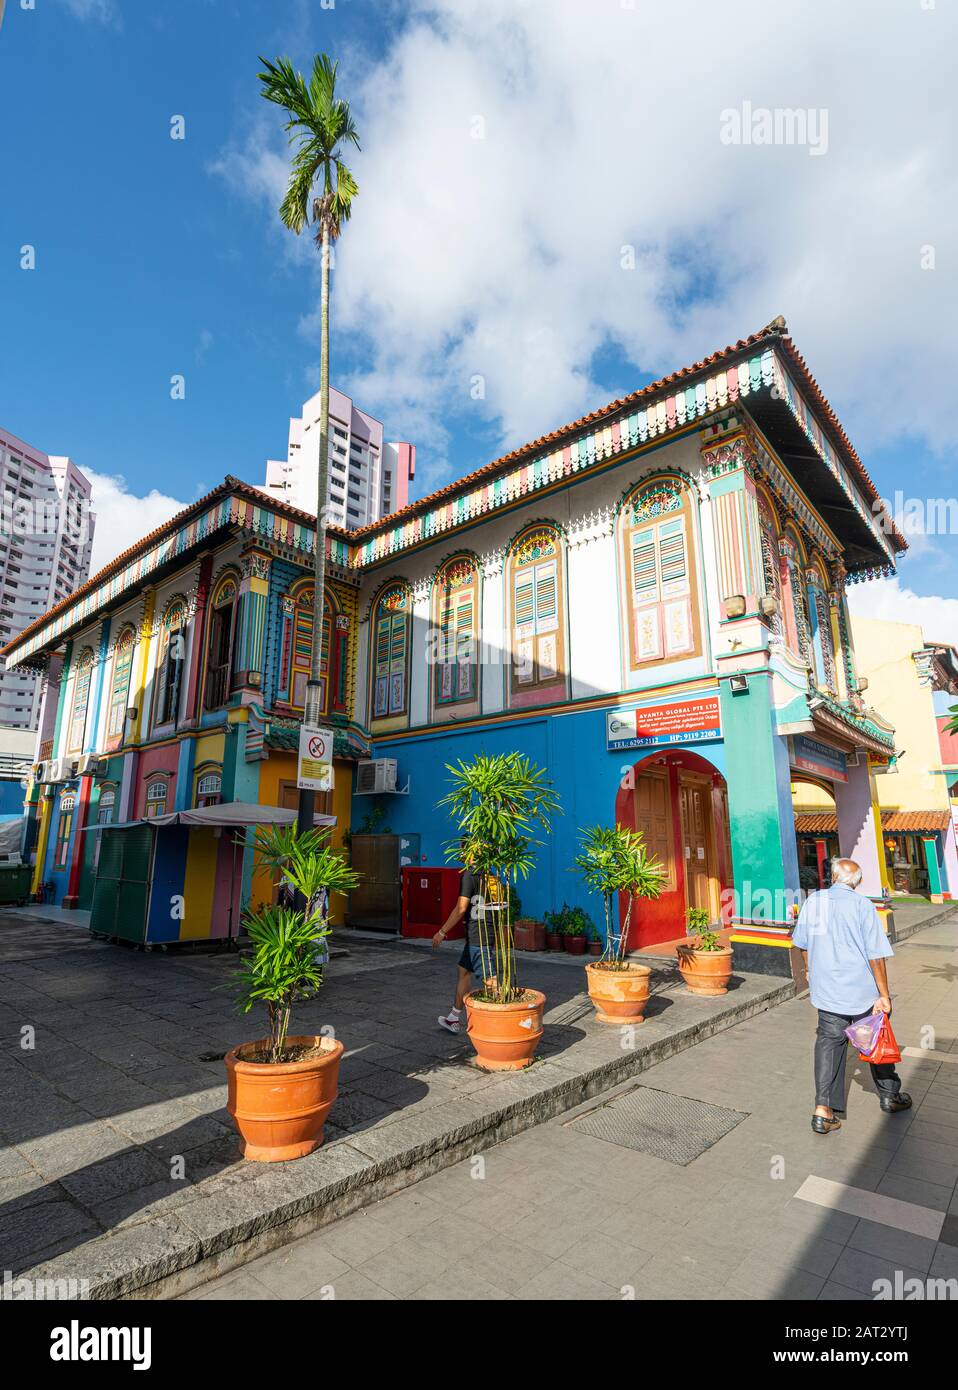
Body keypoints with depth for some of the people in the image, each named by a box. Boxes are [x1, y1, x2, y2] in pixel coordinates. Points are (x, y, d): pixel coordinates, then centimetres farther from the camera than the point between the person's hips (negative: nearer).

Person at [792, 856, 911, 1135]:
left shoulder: (813, 900, -1)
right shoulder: (861, 905, -13)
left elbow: (803, 944, 9)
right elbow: (876, 956, -14)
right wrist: (884, 996, -6)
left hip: (825, 990, 2)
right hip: (861, 991, -2)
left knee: (828, 1041, 9)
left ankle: (823, 1110, 4)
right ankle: (889, 1096, 39)